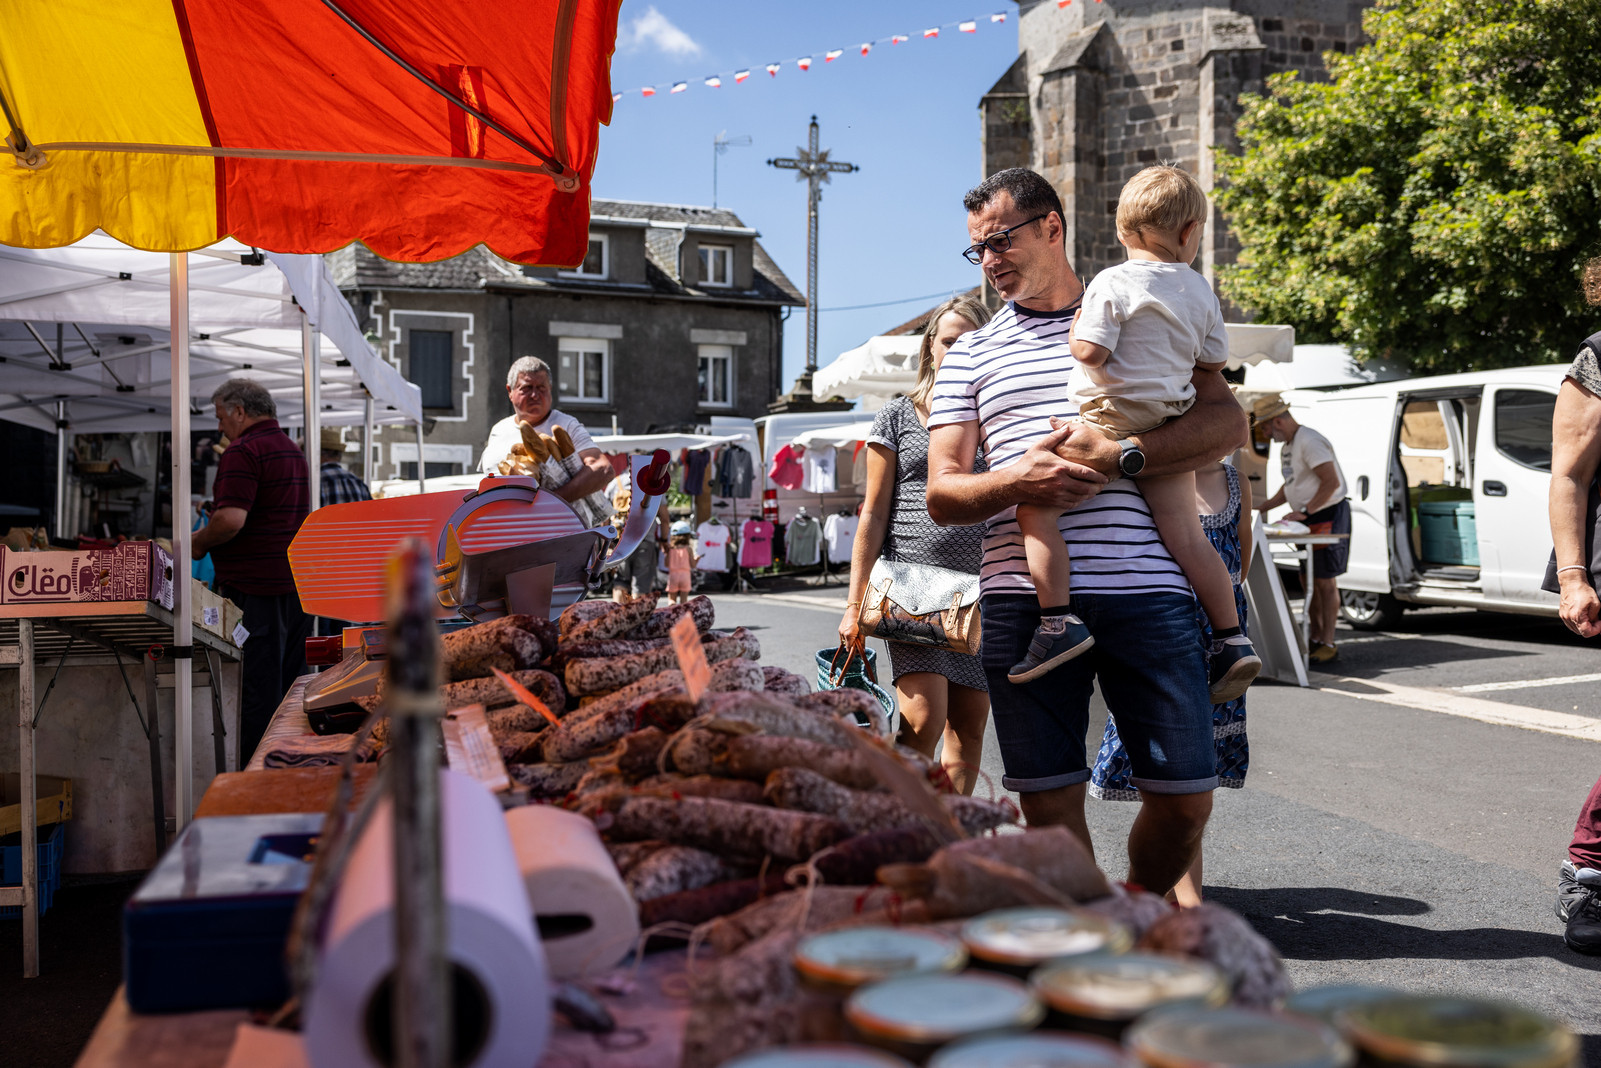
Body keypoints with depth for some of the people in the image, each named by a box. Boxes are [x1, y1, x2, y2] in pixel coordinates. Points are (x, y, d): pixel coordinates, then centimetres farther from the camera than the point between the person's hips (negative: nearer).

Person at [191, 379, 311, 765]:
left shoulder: (244, 452, -11)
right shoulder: (294, 451, 18)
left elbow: (231, 519, -23)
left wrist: (199, 542, -5)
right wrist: (210, 535, 24)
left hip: (256, 586, -9)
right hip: (298, 584, 9)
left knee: (257, 689, -4)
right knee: (291, 682, 13)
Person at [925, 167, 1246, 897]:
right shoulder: (971, 354, 19)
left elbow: (1228, 422, 4)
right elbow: (942, 496, 11)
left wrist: (1119, 457, -11)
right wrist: (1012, 482, -11)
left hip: (1145, 586, -1)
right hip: (1022, 597, 1)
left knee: (1185, 794, 0)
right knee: (1049, 801, 2)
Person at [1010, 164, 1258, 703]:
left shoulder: (1112, 284, -9)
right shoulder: (1201, 291, 9)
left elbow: (1088, 351, -17)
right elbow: (1214, 362, 14)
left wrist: (1076, 330, 4)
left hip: (1110, 420, -6)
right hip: (1171, 424, 6)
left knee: (1034, 503, -3)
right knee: (1186, 534, 7)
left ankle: (1058, 620, -13)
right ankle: (1232, 640, 9)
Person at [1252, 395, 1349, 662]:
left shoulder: (1309, 441, -18)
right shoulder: (1287, 446, 14)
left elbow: (1332, 482, -24)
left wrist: (1304, 511, -22)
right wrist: (1265, 506, 14)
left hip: (1328, 516, -10)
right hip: (1307, 520, 10)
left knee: (1325, 581, -5)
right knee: (1309, 581, 11)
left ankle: (1328, 644, 0)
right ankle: (1314, 639, 18)